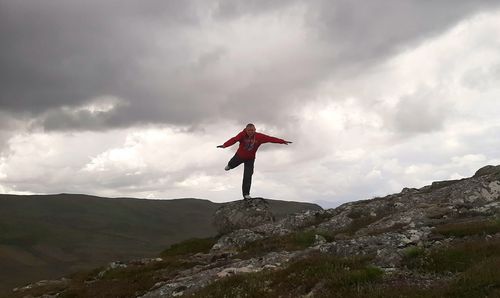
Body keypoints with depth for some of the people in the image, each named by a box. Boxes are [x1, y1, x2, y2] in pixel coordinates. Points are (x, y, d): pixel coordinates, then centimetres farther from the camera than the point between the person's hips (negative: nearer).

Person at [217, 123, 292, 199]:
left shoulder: (259, 137, -24)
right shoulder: (242, 135, -30)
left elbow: (270, 138, -27)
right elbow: (234, 139, -46)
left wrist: (283, 141, -34)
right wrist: (224, 145, -63)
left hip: (250, 159, 0)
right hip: (239, 156, 1)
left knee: (248, 176, -8)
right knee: (232, 164, 31)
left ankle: (246, 194, 5)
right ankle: (229, 165, 72)